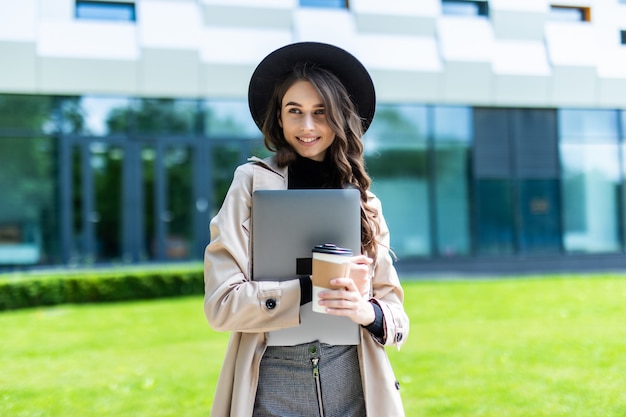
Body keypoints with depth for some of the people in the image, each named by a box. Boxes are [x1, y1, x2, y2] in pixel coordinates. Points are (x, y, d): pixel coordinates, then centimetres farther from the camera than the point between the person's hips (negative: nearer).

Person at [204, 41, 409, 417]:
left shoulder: (364, 201, 7)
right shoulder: (253, 183, -2)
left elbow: (393, 308, 6)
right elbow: (222, 303, -10)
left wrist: (367, 311, -16)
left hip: (353, 386, 3)